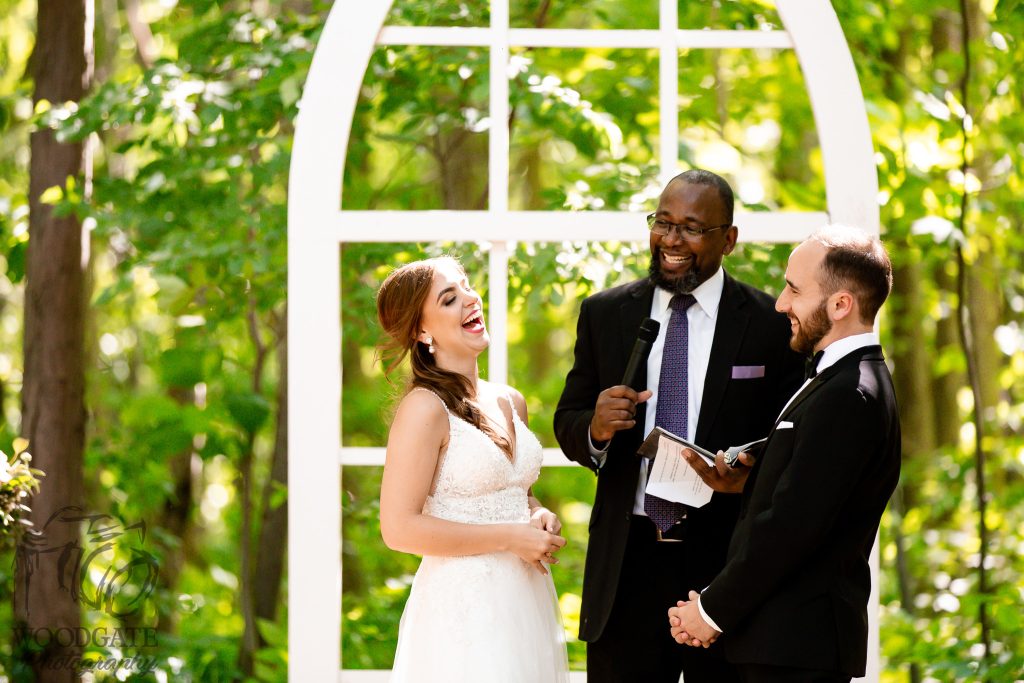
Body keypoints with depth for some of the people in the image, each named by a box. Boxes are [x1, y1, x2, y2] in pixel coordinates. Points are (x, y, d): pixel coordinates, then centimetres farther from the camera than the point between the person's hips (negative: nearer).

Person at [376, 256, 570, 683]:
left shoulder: (510, 403, 11)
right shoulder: (425, 408, -12)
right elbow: (399, 528, -18)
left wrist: (539, 516, 3)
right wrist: (511, 537, -15)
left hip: (527, 599, 7)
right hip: (463, 607, -7)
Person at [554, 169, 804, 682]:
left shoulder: (771, 324, -1)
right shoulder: (603, 314, 8)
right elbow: (567, 424, 10)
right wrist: (596, 428, -13)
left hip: (728, 562, -2)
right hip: (627, 560, 2)